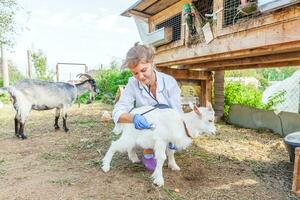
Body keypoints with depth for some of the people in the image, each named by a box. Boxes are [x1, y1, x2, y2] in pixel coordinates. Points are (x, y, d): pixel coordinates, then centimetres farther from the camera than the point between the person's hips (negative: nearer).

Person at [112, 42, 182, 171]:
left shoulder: (169, 81, -19)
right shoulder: (132, 84, -18)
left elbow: (176, 112, -21)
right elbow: (117, 112, -24)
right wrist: (133, 118, -46)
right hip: (145, 131, -1)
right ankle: (147, 154, -8)